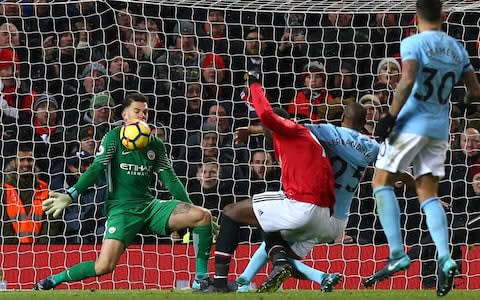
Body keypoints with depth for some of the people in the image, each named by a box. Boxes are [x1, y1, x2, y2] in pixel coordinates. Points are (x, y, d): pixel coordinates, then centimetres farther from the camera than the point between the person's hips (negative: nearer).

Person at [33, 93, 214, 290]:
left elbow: (170, 180, 16)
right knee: (104, 266, -23)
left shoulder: (155, 144, 13)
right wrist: (70, 196, -20)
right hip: (121, 208, -5)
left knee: (203, 215, -14)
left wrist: (189, 207, 11)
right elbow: (96, 169, -8)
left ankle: (201, 279, -5)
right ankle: (54, 280, 0)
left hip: (149, 205, 5)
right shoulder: (114, 137, 0)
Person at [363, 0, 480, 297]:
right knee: (428, 193, 7)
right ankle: (445, 259, -12)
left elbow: (407, 83, -23)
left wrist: (390, 117, -17)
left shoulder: (413, 44, -9)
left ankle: (398, 254, -7)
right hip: (440, 128, 6)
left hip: (412, 123, -6)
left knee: (382, 182, 4)